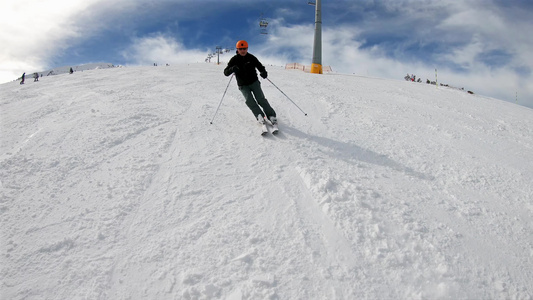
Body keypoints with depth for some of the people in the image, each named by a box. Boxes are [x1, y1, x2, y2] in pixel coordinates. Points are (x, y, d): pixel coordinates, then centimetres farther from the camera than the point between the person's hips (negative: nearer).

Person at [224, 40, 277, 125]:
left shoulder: (251, 58, -2)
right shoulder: (234, 60, -3)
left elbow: (260, 66, 2)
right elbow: (226, 72, -6)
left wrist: (263, 72, -23)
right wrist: (232, 69, -29)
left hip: (254, 82, 0)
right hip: (243, 85, 0)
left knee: (261, 99, -10)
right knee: (249, 100, -20)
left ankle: (271, 115, -4)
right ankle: (259, 115, -16)